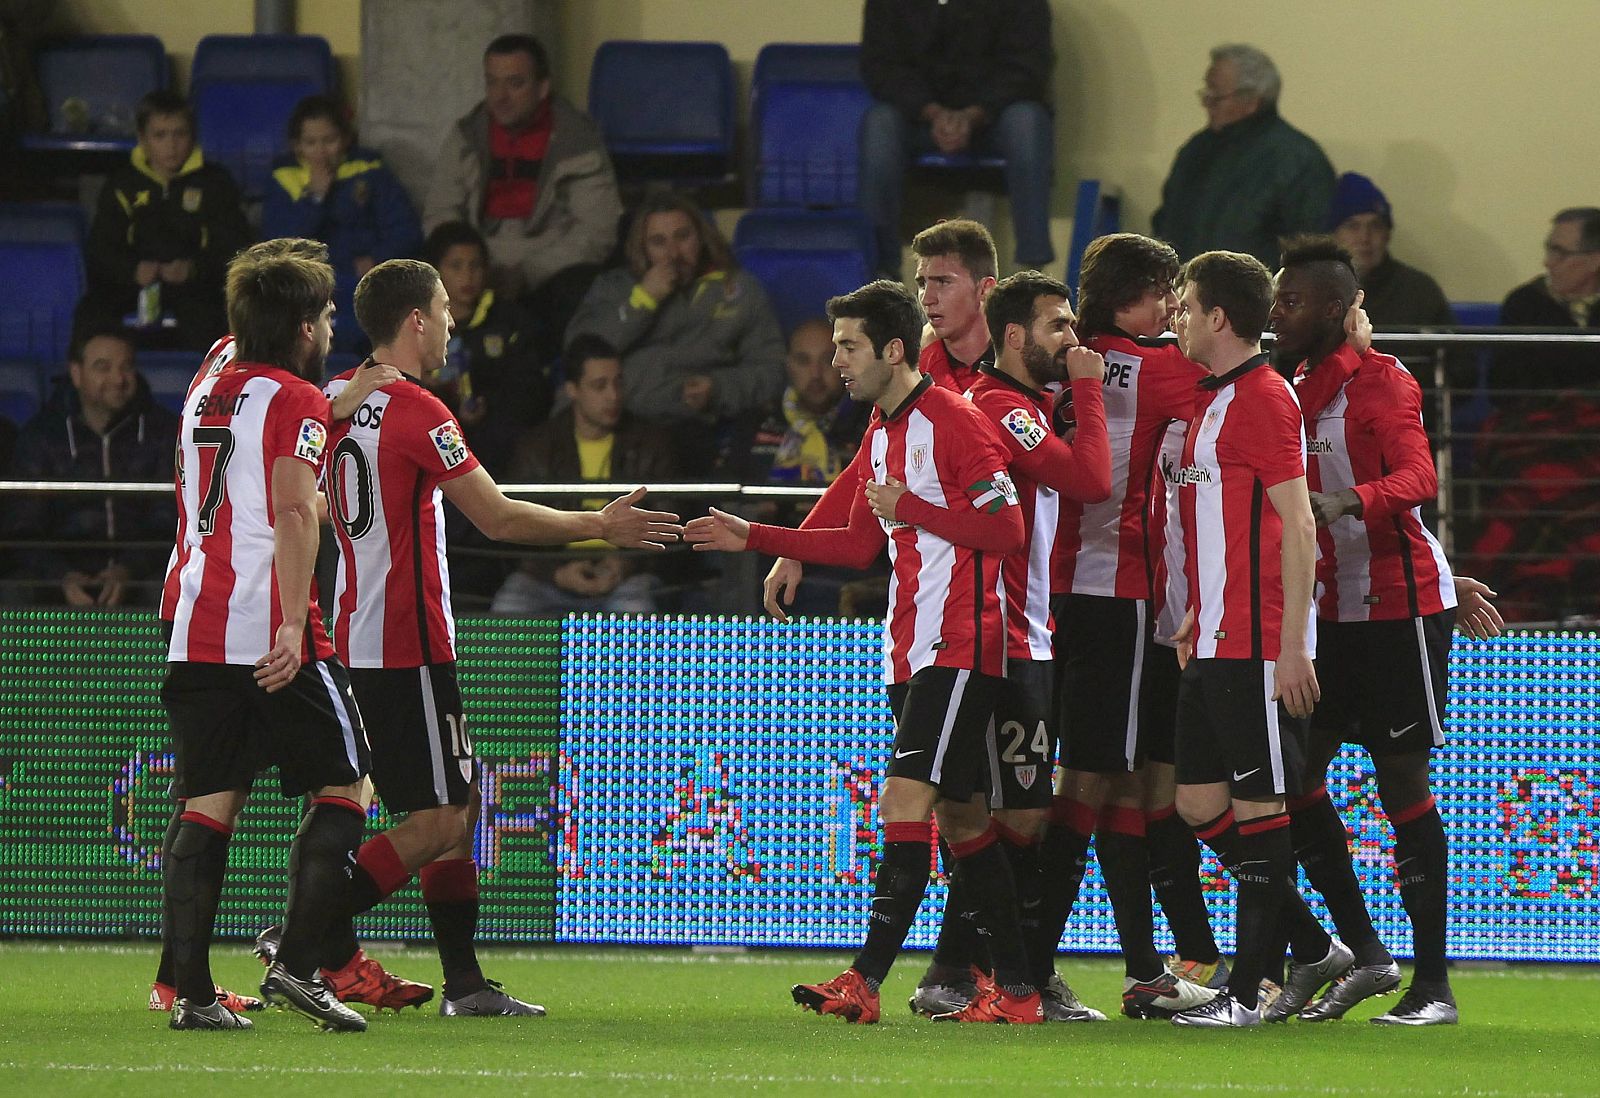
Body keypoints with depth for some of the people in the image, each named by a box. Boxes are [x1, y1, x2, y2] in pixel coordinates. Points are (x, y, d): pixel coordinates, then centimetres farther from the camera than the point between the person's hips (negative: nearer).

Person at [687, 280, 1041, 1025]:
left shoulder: (952, 420, -12)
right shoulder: (881, 430, 16)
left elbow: (1007, 529, -16)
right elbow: (861, 544, 23)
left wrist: (911, 507, -19)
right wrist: (753, 539, 20)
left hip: (958, 648, -10)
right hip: (911, 649, 10)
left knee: (905, 802, -15)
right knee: (959, 816, 9)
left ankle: (865, 982, -20)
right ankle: (1015, 989, 13)